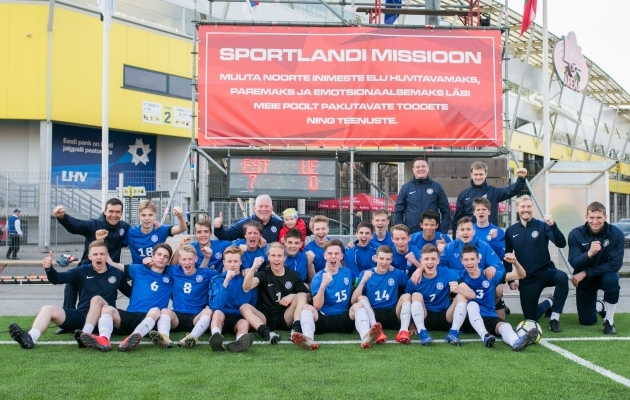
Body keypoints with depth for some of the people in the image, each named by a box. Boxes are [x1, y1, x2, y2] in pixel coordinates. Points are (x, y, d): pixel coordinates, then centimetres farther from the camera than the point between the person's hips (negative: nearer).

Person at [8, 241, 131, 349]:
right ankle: (30, 338, -46)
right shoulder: (83, 271, 7)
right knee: (47, 309, -18)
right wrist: (49, 268, -25)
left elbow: (132, 293, 17)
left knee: (97, 299, -32)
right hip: (81, 316, 2)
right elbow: (58, 279, -5)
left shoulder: (116, 274, 7)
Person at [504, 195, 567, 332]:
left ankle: (554, 318, -21)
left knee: (562, 277, -38)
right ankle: (549, 303, 39)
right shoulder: (511, 231, 2)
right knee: (530, 318, 5)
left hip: (546, 271, -2)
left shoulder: (542, 226, -6)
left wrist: (553, 226, -33)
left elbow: (561, 244, -19)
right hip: (526, 279, 2)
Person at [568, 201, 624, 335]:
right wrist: (589, 254, -45)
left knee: (611, 279, -38)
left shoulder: (617, 234, -21)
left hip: (605, 274, -1)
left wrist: (585, 273, -24)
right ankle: (597, 307, 42)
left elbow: (615, 264, -23)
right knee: (586, 321, 4)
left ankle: (609, 321, -16)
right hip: (584, 279, 1)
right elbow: (574, 263, -24)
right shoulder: (576, 234, -18)